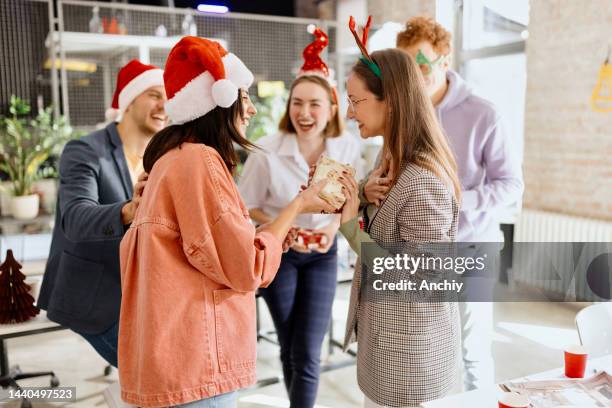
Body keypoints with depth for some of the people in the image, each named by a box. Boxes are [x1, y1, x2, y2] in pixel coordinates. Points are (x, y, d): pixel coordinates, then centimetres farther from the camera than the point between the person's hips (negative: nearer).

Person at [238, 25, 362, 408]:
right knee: (289, 348, 16)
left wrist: (334, 225, -19)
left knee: (308, 354, -2)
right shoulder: (267, 152, -22)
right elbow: (247, 206, -8)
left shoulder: (348, 147, -16)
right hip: (277, 251, 0)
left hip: (322, 252, 1)